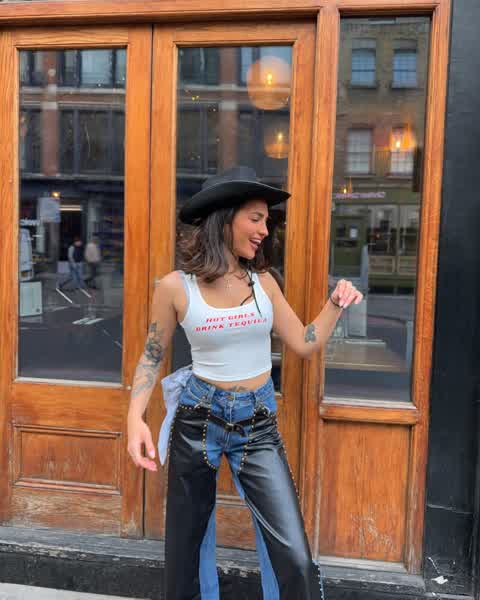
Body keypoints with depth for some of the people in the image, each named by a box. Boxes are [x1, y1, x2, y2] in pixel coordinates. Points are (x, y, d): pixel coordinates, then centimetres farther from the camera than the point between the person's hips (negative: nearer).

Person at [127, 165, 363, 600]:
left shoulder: (263, 281, -1)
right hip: (198, 419, -1)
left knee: (295, 557, -1)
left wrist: (335, 305, -6)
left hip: (259, 424, 2)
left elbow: (305, 345, 5)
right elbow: (152, 356, 1)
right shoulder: (176, 286, -9)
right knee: (186, 544, 17)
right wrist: (136, 418, -9)